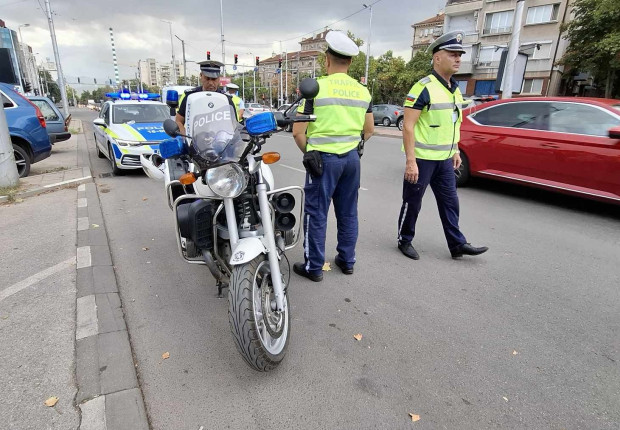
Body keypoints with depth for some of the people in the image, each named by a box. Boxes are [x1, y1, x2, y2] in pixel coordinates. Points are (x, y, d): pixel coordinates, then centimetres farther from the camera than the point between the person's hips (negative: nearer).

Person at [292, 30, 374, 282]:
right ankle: (347, 261, 25)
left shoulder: (316, 87, -9)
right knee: (348, 212, 14)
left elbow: (298, 132, -10)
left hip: (323, 158, -5)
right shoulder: (362, 91, 7)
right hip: (352, 158, 6)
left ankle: (314, 267, 12)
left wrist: (308, 153, 5)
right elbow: (369, 130, 15)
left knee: (316, 213, 3)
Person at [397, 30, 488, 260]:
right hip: (422, 158, -8)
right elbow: (408, 126, -19)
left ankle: (457, 244, 21)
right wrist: (411, 161, -23)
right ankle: (404, 241, 21)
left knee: (450, 202, 11)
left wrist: (455, 151, 17)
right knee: (412, 203, 5)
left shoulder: (455, 89, 12)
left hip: (444, 158, 8)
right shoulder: (423, 87, -15)